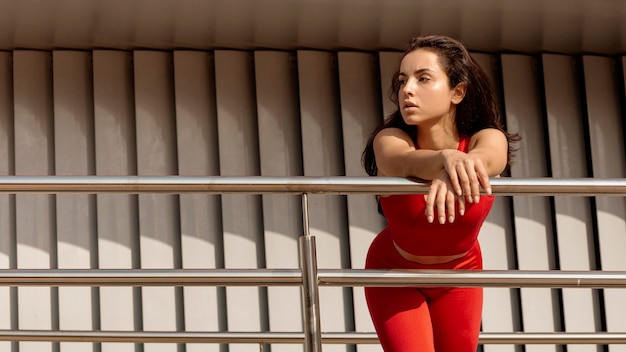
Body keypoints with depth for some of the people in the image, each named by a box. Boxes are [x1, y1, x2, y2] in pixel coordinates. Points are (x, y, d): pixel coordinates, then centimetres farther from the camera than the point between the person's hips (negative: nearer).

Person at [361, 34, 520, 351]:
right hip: (394, 274, -2)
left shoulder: (488, 140, -25)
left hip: (459, 274, 2)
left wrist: (455, 173, -75)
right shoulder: (389, 140, -27)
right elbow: (406, 161, -51)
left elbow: (485, 158, -50)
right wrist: (447, 158, -76)